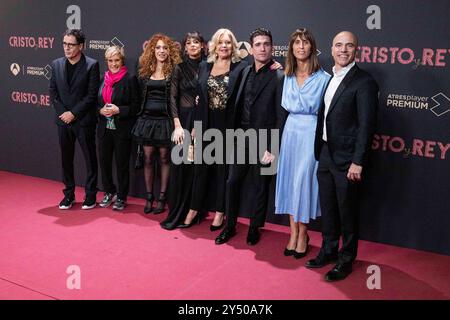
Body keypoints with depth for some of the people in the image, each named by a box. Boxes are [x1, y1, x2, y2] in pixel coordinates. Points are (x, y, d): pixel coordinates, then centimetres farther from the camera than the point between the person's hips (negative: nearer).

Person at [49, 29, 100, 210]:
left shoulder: (92, 65, -6)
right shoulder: (57, 64, 8)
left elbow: (92, 95, -10)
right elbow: (52, 92, 9)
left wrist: (73, 113, -13)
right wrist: (62, 112, -5)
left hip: (84, 120, -4)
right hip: (63, 120, 4)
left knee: (90, 158, 4)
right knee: (66, 158, 10)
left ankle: (90, 195, 15)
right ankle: (68, 194, 22)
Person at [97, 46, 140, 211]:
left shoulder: (130, 79, -6)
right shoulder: (103, 79, 9)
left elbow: (136, 106, -8)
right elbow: (96, 102, 15)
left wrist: (119, 110, -19)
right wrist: (101, 110, -5)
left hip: (122, 129, -5)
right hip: (104, 128, 5)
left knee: (122, 164, 4)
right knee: (104, 161, 10)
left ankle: (121, 197, 18)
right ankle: (109, 192, 30)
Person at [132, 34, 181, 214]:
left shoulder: (174, 72, -3)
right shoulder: (145, 72, 9)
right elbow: (140, 96, 14)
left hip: (164, 121, -4)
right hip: (147, 119, 4)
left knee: (164, 158, 4)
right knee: (148, 158, 7)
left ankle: (162, 198, 12)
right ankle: (149, 197, 17)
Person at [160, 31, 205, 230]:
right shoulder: (180, 68, 2)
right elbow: (173, 98, -2)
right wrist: (177, 125, -11)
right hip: (184, 119, -2)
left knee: (197, 167, 5)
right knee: (180, 167, -2)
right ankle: (175, 215, 5)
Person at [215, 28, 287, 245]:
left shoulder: (279, 77, -10)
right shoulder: (246, 72, 8)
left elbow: (281, 117, -12)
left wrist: (273, 149, -14)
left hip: (263, 143, -5)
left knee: (259, 187, 8)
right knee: (232, 182, 9)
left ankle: (254, 228, 25)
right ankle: (230, 226, 24)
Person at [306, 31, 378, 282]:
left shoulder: (364, 82, -12)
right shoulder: (328, 79, 10)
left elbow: (367, 125, -16)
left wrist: (358, 162, -18)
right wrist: (319, 151, 9)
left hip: (346, 158, -7)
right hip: (326, 154, 7)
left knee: (347, 212, 6)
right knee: (328, 208, 17)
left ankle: (346, 259, 23)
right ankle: (329, 251, 34)